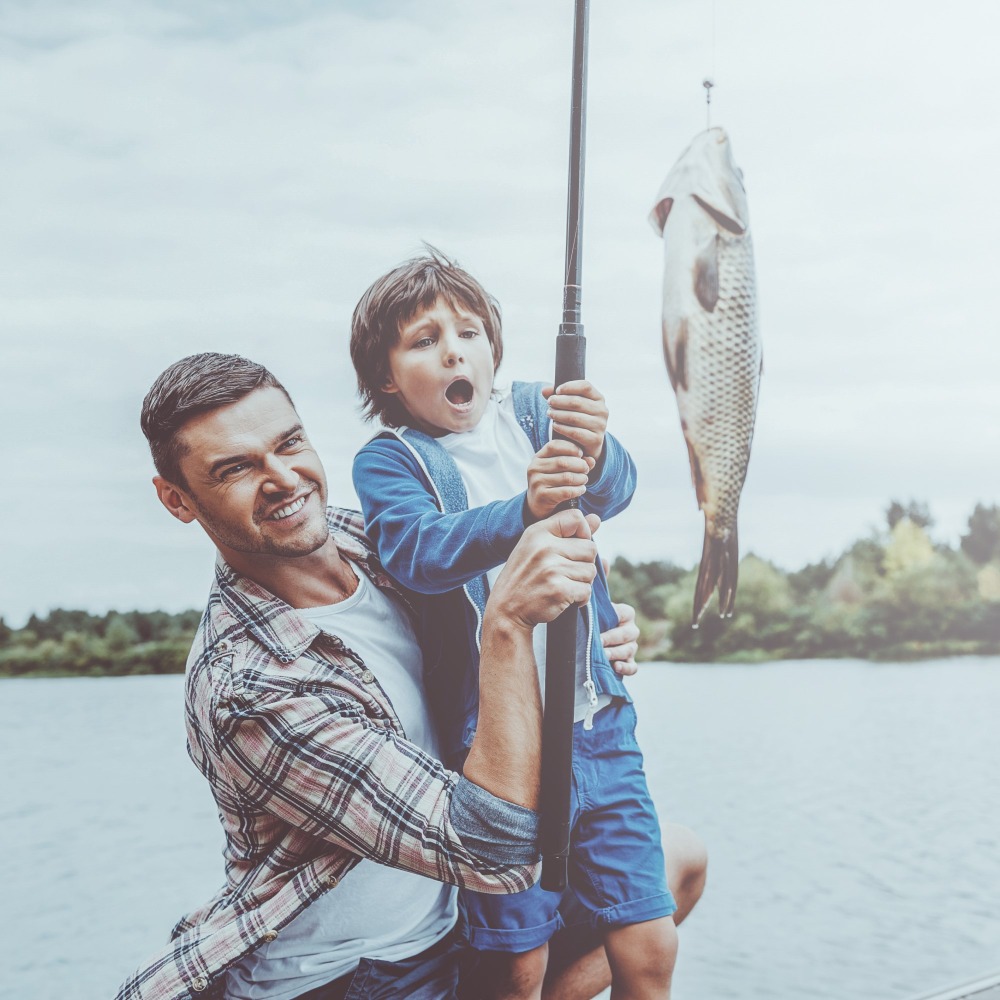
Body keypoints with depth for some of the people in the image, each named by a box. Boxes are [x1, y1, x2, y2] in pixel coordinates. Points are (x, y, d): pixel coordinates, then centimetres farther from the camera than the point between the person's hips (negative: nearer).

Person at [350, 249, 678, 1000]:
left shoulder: (533, 414, 5)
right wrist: (524, 510, -40)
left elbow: (614, 491, -13)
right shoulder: (389, 462, -2)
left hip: (599, 723, 3)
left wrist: (595, 452, -37)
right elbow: (421, 551, -22)